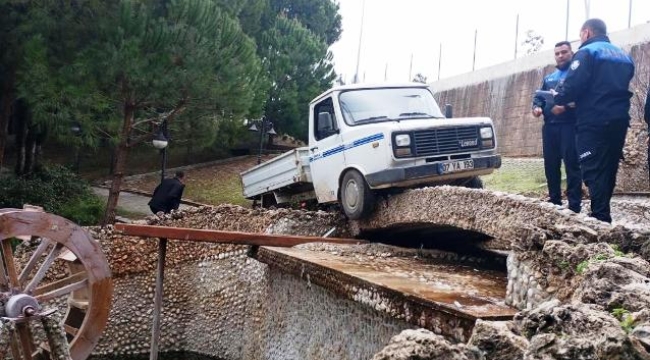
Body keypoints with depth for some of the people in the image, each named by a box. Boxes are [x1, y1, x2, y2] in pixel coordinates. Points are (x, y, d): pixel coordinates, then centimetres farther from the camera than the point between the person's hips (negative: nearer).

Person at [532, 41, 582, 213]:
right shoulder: (549, 78, 23)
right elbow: (539, 97, 20)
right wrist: (537, 107, -3)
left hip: (569, 125, -6)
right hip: (550, 126, 6)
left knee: (571, 164, -8)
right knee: (550, 165, 9)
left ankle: (574, 205, -6)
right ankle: (554, 200, 19)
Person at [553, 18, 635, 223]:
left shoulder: (587, 52, -5)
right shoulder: (623, 56, 20)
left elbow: (574, 84, -16)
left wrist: (559, 101, 1)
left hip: (594, 122, -8)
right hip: (619, 120, 8)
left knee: (593, 171, -8)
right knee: (609, 170, 13)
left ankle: (600, 218, -14)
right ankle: (603, 216, 19)